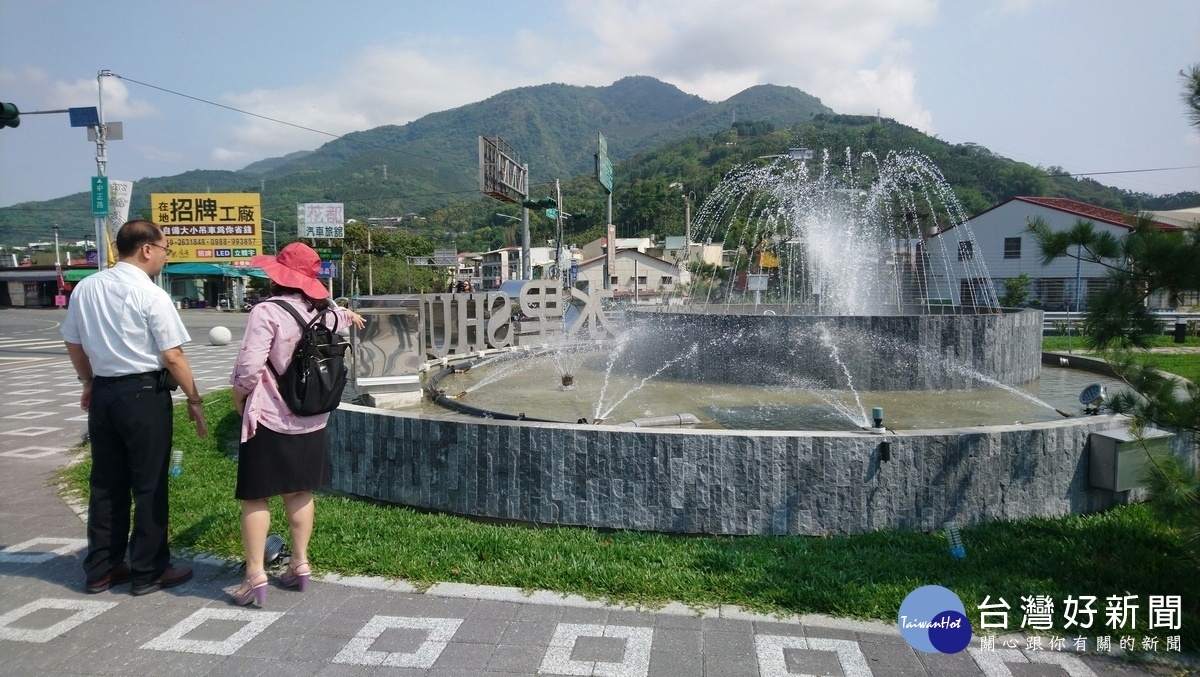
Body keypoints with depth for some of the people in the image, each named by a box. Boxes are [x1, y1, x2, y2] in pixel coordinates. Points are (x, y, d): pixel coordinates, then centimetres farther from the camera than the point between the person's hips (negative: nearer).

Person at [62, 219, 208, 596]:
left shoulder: (85, 288, 6)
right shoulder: (151, 295, -15)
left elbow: (73, 343, 15)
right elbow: (172, 356, -15)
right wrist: (194, 399, -6)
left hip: (102, 392, 7)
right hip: (144, 394, -7)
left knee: (106, 482, 15)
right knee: (149, 484, 4)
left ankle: (101, 569, 25)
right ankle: (149, 571, 13)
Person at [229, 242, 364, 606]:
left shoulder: (267, 312, -18)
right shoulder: (322, 309, 3)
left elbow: (249, 365, -23)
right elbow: (336, 315, 28)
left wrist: (239, 391, -2)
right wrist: (350, 315, 52)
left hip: (270, 418, -6)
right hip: (311, 419, 6)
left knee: (255, 496, 4)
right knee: (299, 492, 17)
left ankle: (255, 575, 3)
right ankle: (300, 564, 24)